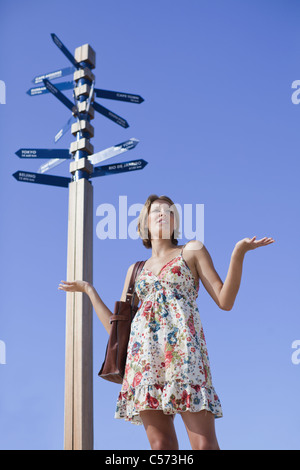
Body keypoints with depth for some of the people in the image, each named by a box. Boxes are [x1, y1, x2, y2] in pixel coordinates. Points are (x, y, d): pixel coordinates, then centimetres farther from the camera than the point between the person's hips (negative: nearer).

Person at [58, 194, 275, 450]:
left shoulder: (191, 251, 17)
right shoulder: (136, 269, 25)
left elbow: (225, 301, 6)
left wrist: (238, 253, -5)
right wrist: (89, 290, 26)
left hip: (183, 346, -3)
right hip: (144, 351, 3)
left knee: (204, 445, -14)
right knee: (161, 445, -6)